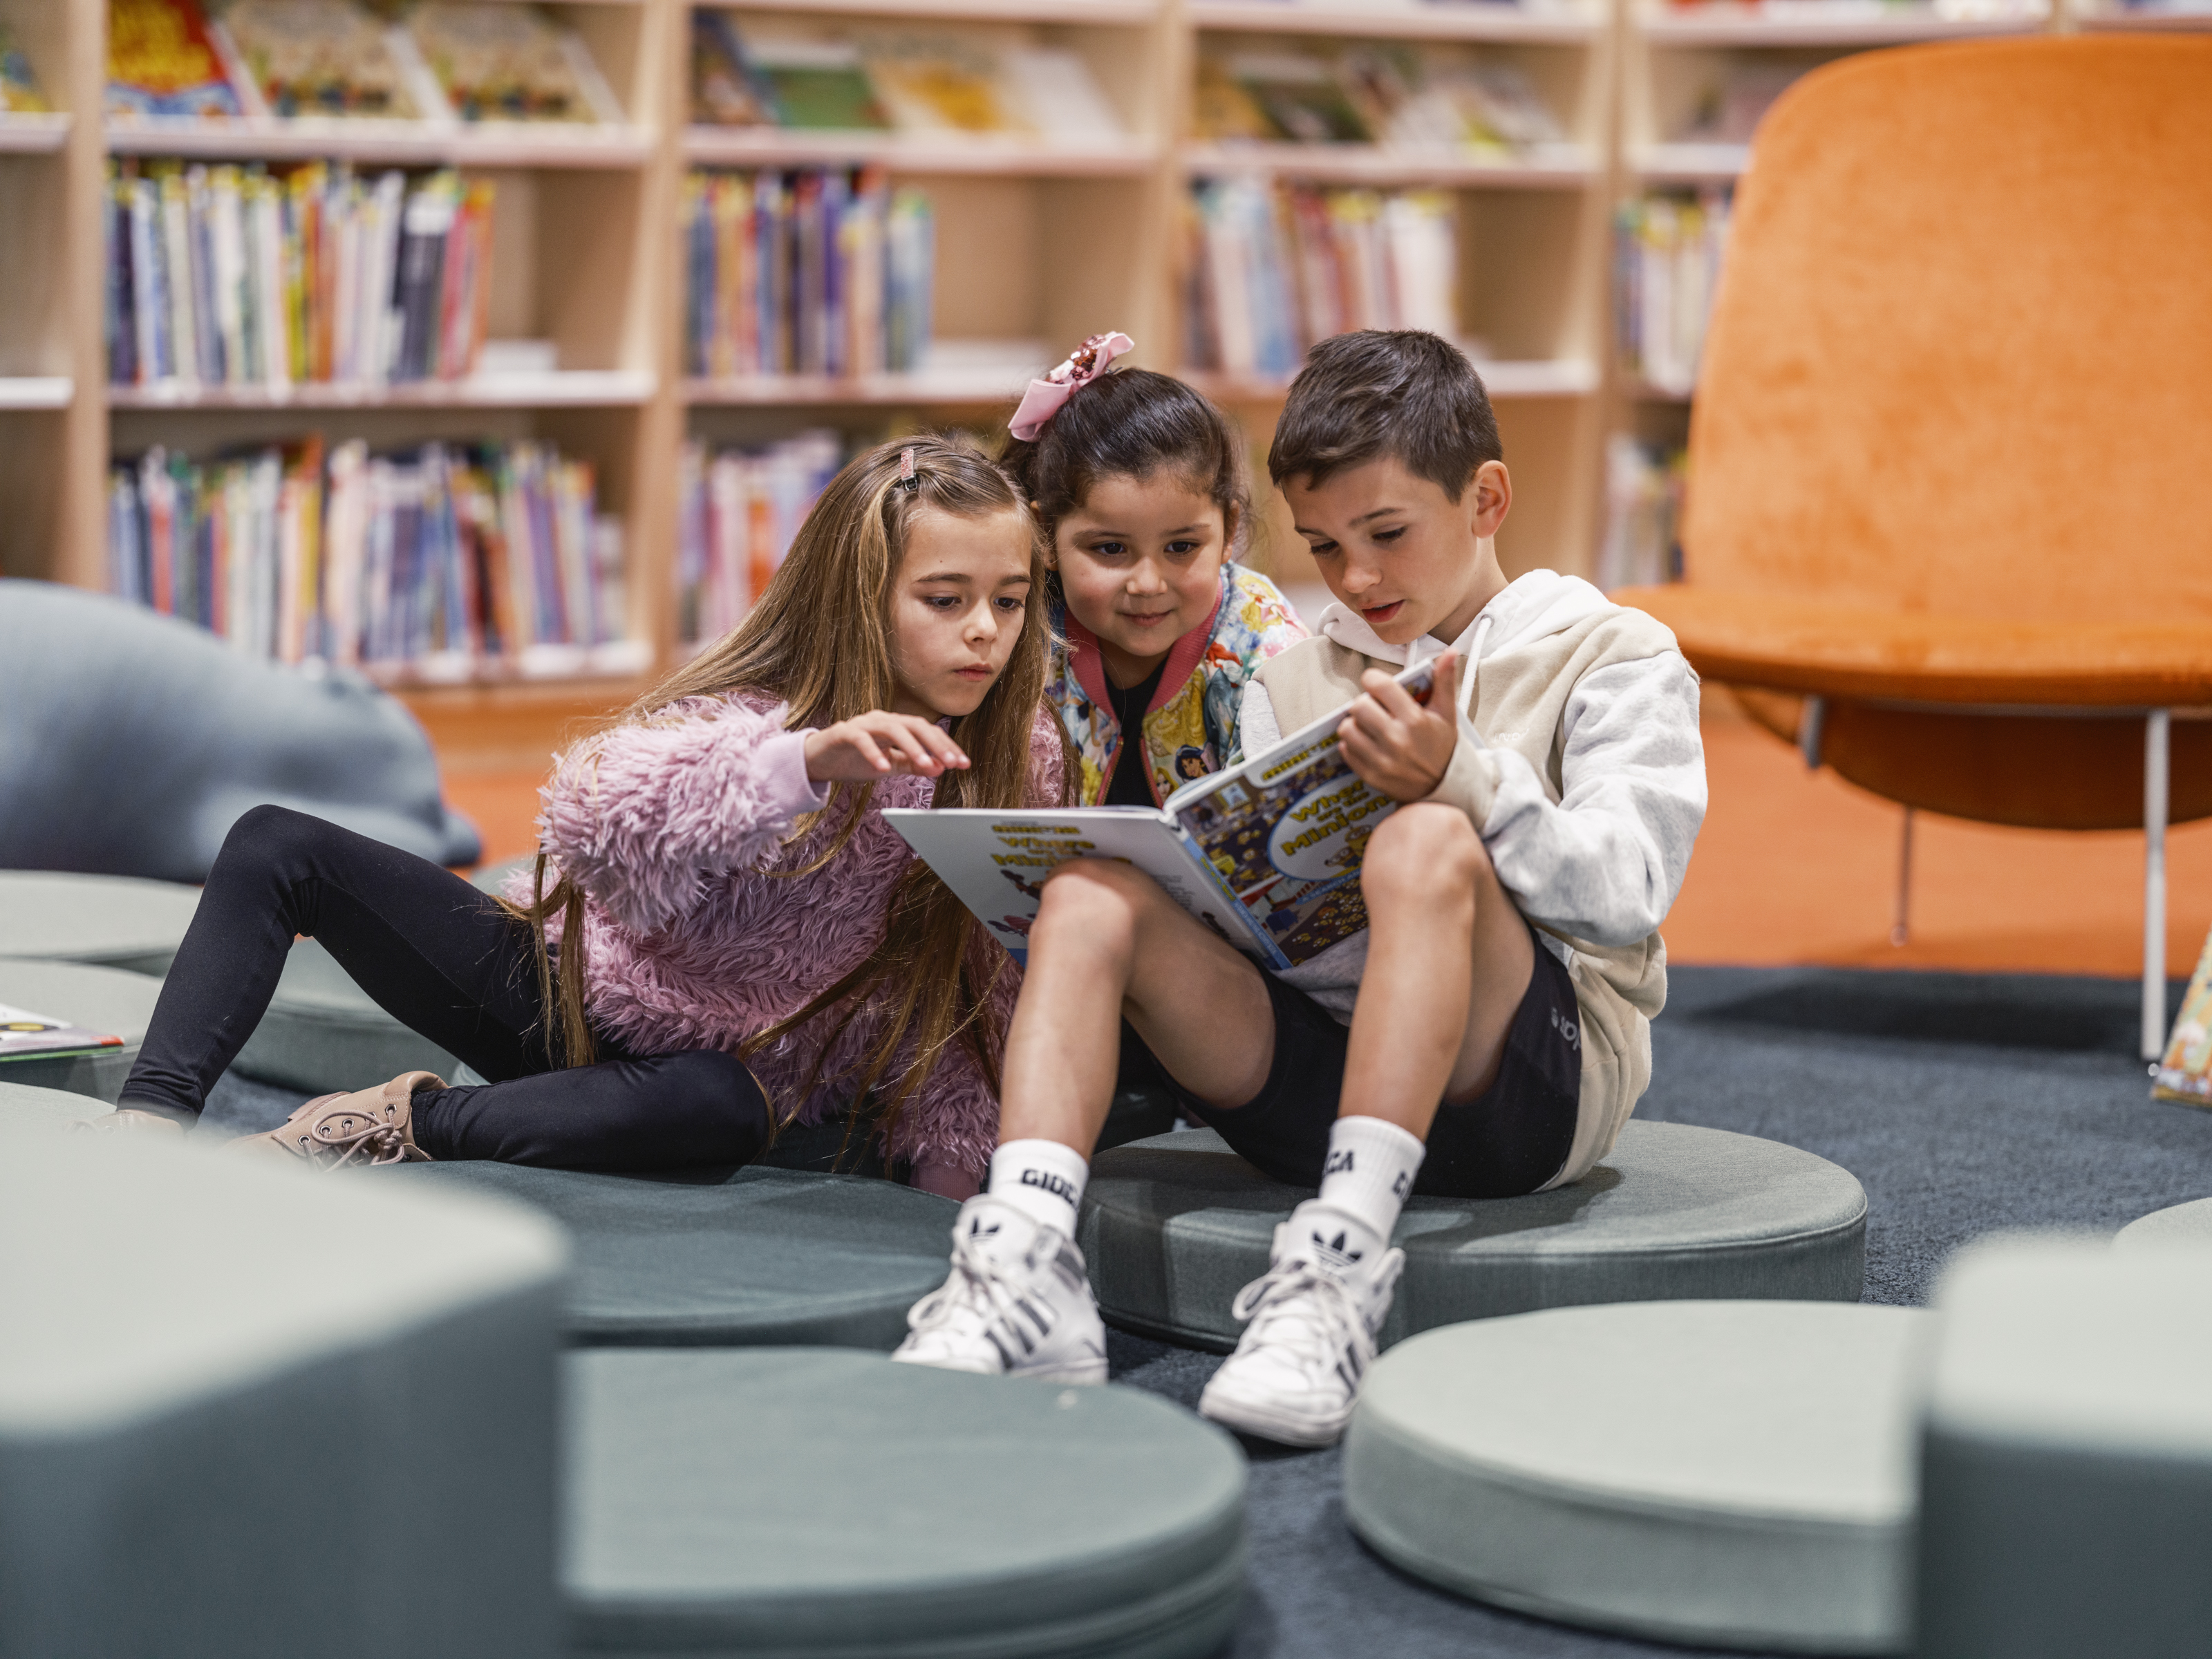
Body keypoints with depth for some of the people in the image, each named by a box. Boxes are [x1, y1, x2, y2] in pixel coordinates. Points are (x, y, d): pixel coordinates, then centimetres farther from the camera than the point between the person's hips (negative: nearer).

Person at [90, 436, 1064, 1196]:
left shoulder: (1020, 764, -10)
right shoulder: (748, 718, -21)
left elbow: (969, 998, 1)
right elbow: (593, 824, -42)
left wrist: (956, 1150, -14)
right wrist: (808, 763, -56)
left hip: (712, 1063, 0)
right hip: (564, 992, 0)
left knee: (721, 1111, -40)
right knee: (278, 848, -13)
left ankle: (407, 1123, -21)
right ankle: (151, 1119, -20)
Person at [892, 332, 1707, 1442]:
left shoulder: (1615, 659, 8)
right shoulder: (1294, 682, 23)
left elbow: (1627, 891, -8)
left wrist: (1460, 779, -23)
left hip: (1530, 1077, -4)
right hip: (1306, 1071, 4)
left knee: (1426, 844, -33)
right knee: (1088, 892, -17)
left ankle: (1339, 1270, -47)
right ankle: (1017, 1271, -39)